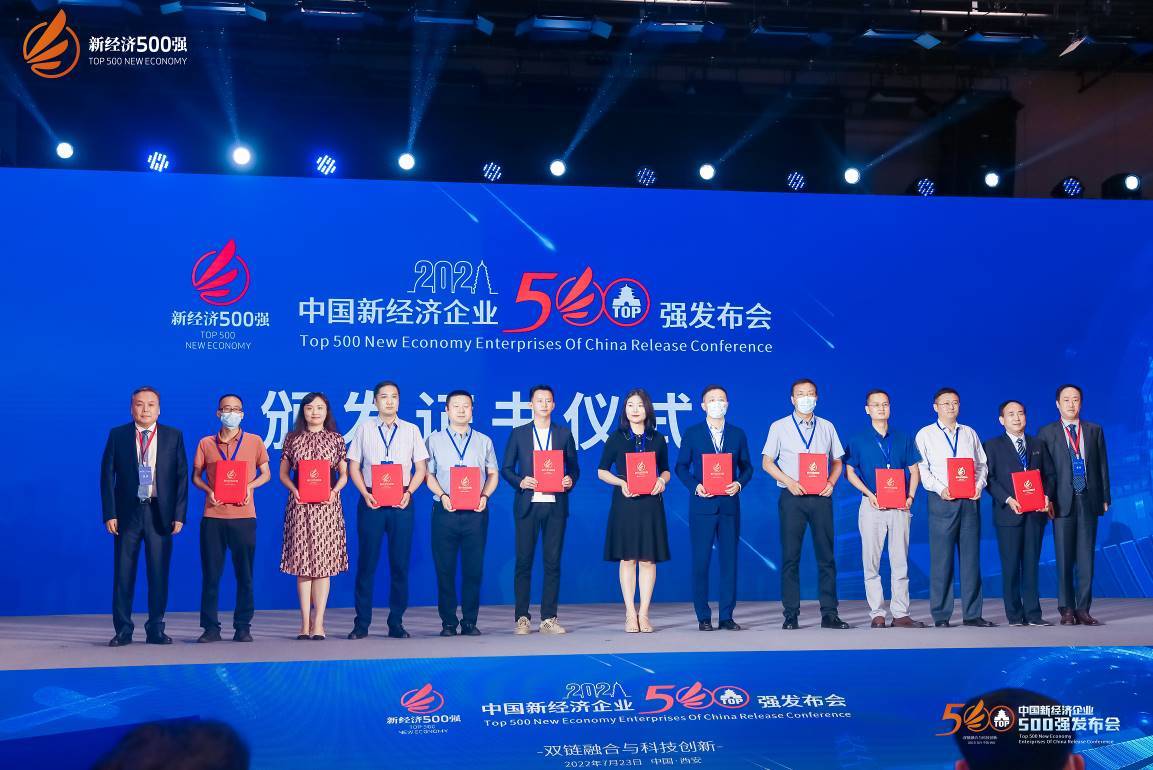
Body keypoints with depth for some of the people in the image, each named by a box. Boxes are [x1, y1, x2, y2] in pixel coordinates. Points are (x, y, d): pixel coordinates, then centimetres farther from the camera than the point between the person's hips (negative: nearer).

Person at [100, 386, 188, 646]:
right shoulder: (117, 435, 5)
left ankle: (155, 629, 12)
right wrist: (109, 514, -6)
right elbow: (107, 476, 3)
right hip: (127, 513, 0)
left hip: (160, 513, 0)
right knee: (123, 573, 2)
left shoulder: (174, 436, 5)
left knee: (159, 573, 3)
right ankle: (123, 630, 10)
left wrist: (179, 515, -5)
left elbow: (182, 476, 3)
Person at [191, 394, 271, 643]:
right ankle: (211, 627, 6)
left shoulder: (254, 441, 8)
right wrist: (208, 490, -9)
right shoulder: (206, 443, 9)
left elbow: (265, 474, 11)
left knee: (245, 574, 1)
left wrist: (249, 486, -8)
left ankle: (243, 627, 9)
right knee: (211, 573, 0)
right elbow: (196, 476, 11)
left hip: (243, 516, 0)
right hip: (213, 516, 1)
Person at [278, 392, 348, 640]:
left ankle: (318, 622, -2)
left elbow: (344, 474, 8)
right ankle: (305, 623, 5)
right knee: (302, 563, 1)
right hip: (299, 504, 1)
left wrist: (334, 491, -10)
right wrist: (294, 489, -9)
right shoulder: (293, 438, 9)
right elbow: (283, 473, 9)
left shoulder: (336, 439, 7)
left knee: (323, 562, -3)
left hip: (327, 505, -1)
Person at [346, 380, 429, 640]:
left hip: (401, 502, 1)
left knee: (400, 563, 2)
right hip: (371, 501, -1)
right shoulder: (364, 431, 8)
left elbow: (421, 468, 7)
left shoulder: (411, 431, 9)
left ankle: (396, 623, 8)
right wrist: (365, 494, -7)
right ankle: (362, 623, 3)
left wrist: (408, 492, -8)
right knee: (367, 561, -1)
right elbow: (353, 467, 7)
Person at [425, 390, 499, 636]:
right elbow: (428, 474, 5)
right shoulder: (434, 440, 9)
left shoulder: (484, 441, 13)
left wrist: (484, 496, -8)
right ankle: (448, 622, 6)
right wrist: (442, 496, -10)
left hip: (476, 512, 1)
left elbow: (493, 474, 10)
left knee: (474, 568, 0)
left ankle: (470, 621, 7)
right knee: (445, 568, 0)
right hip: (445, 512, -1)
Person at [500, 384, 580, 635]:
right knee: (524, 561, 0)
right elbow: (506, 468, 7)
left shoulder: (564, 434, 11)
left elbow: (573, 467, 13)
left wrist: (570, 480, -8)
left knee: (553, 562, 1)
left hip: (555, 505, 1)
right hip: (527, 504, -1)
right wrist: (520, 482, -11)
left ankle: (548, 618, 6)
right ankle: (522, 618, 5)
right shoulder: (518, 434, 8)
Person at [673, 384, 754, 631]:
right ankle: (703, 617, 5)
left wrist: (739, 484, -8)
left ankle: (726, 616, 8)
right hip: (702, 506, -2)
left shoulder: (737, 434, 10)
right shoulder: (692, 434, 4)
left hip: (730, 504, 2)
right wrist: (695, 487, -12)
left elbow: (746, 467, 12)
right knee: (701, 561, -1)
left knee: (729, 560, 2)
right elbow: (681, 467, 4)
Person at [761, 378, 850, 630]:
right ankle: (791, 615, 3)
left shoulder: (827, 427, 13)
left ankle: (829, 614, 4)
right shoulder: (779, 427, 6)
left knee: (826, 556, 1)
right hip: (792, 496, -2)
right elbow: (767, 462, 3)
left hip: (821, 497, 2)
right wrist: (788, 481, -11)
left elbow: (837, 461, 16)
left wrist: (831, 482, -4)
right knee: (790, 557, -1)